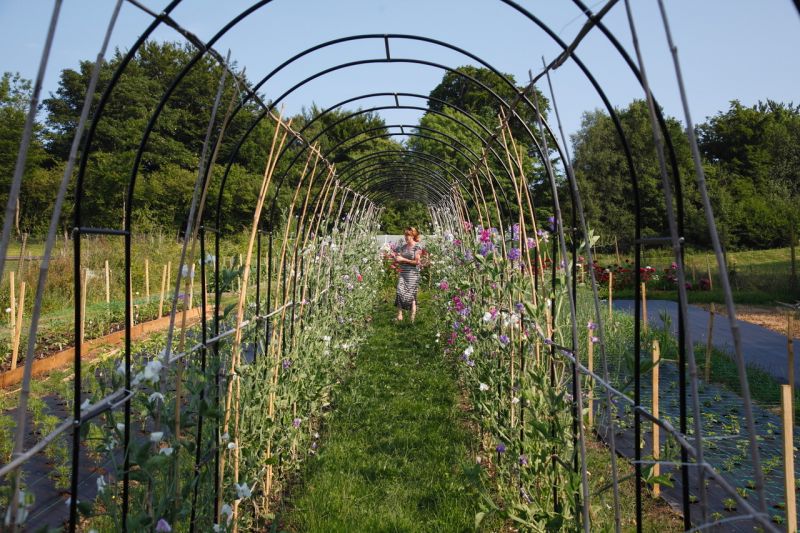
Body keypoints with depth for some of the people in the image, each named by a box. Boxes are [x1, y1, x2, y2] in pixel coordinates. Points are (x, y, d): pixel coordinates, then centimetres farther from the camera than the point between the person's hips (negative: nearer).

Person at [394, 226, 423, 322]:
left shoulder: (417, 247, -4)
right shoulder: (403, 247, 13)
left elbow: (416, 262, -10)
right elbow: (398, 259, 21)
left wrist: (403, 259, -12)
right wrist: (396, 259, -2)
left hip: (412, 274, -5)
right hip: (402, 273, 5)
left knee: (411, 295, -3)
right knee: (400, 292, -12)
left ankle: (412, 318, 5)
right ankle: (399, 314, -10)